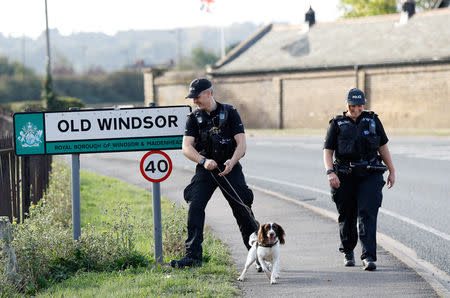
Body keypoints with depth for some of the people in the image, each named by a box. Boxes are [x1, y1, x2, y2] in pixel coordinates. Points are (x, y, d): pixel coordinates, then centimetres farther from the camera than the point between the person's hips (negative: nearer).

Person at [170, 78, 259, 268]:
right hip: (205, 171, 2)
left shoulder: (229, 113, -2)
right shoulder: (194, 118, 4)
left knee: (243, 210, -1)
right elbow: (186, 147, -7)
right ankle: (193, 256, -12)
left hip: (229, 169, -2)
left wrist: (232, 161, -27)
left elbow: (242, 143, -8)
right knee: (194, 207, -15)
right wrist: (204, 161, -25)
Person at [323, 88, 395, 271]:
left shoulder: (372, 120, 9)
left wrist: (391, 171, 13)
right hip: (345, 177, 0)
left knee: (367, 214, -12)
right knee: (347, 216, 8)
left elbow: (383, 147, 15)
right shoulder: (337, 124, 4)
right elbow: (327, 151, 0)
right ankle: (348, 252, 29)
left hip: (370, 175, 0)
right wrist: (330, 172, -15)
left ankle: (368, 257, -17)